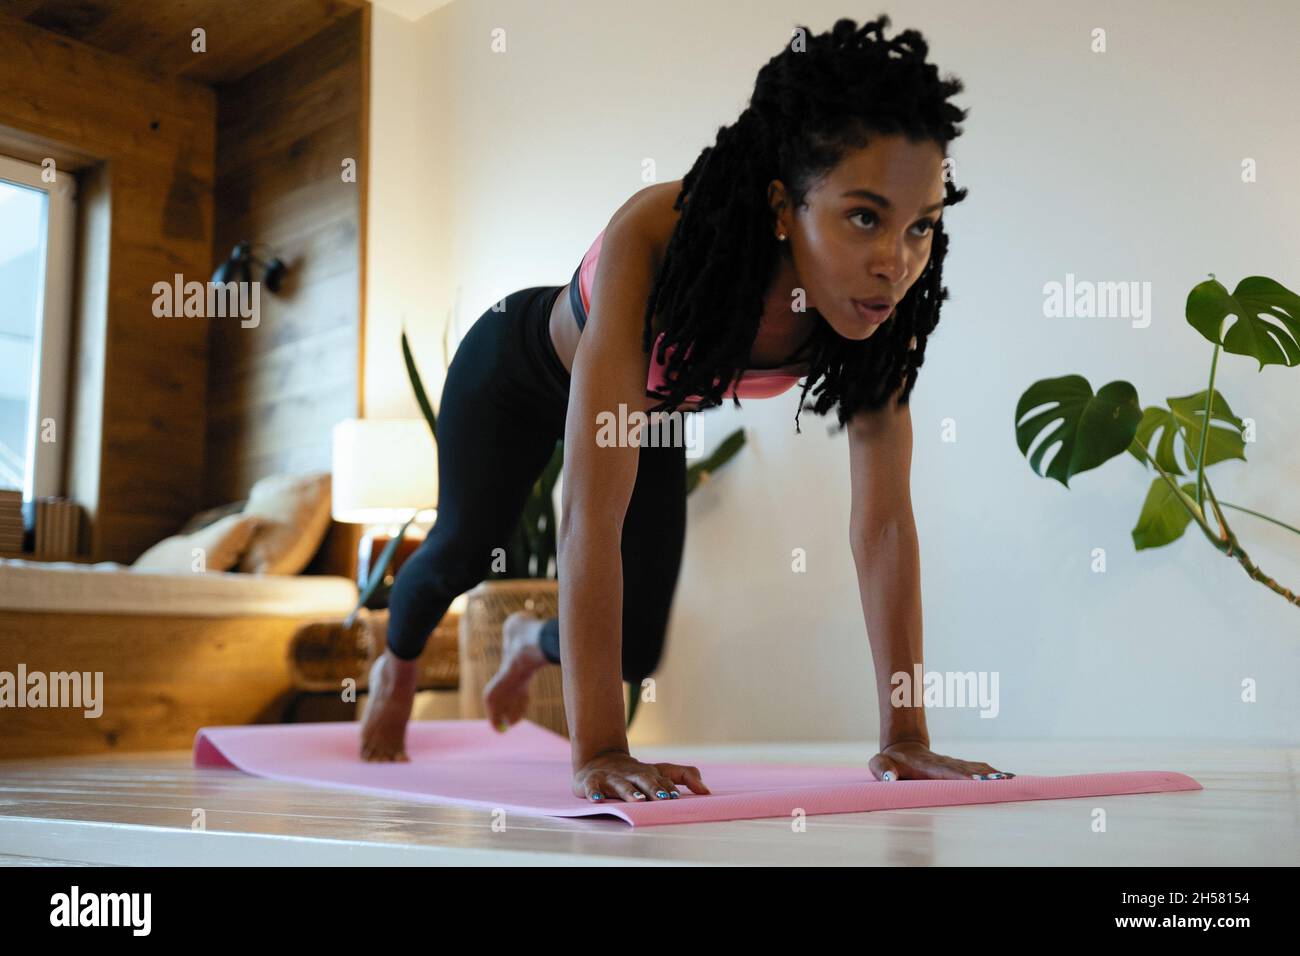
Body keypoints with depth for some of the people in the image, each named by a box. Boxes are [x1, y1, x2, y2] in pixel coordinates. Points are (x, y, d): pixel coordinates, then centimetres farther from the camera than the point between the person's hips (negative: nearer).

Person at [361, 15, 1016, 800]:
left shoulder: (879, 297, -31)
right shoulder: (657, 236, -46)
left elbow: (885, 517, -28)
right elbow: (594, 512, -49)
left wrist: (907, 736, -31)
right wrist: (598, 751, -51)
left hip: (654, 408, 4)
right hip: (518, 366, -4)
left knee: (634, 649, 3)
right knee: (469, 547, 13)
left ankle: (532, 642, 42)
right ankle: (398, 666, 52)